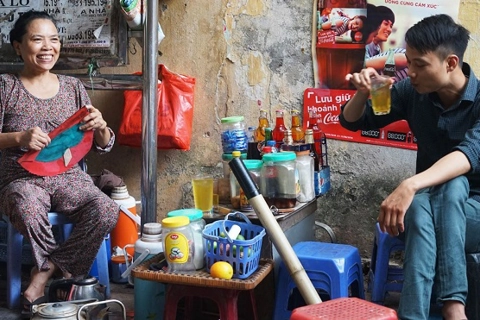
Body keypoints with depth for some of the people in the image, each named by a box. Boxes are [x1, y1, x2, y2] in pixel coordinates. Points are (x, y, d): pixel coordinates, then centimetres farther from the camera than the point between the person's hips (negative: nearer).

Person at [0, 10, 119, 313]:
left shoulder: (73, 87, 8)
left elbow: (104, 146, 9)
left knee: (107, 211, -26)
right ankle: (63, 270, -8)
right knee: (29, 212, -38)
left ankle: (45, 272, -10)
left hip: (69, 177, 3)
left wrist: (100, 126, -13)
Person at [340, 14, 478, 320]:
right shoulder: (413, 92, -5)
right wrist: (363, 94, -17)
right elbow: (352, 121, 6)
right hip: (430, 206, 3)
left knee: (453, 185, -36)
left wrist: (410, 185, -52)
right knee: (419, 204, -34)